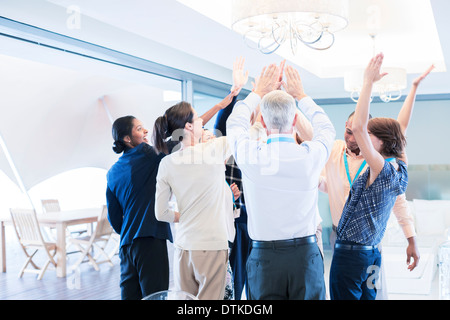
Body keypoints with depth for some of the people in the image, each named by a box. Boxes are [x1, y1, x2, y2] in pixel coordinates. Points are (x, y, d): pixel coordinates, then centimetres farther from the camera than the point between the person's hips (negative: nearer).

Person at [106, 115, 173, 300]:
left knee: (130, 294, 10)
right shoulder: (145, 154, -5)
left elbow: (113, 215, 18)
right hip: (150, 238, -8)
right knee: (155, 296, -6)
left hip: (126, 243, 8)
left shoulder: (112, 173, 16)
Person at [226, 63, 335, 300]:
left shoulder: (250, 155, -9)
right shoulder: (311, 155, -8)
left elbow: (235, 123, 14)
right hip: (305, 254, 1)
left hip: (263, 256, 0)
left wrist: (258, 92, 26)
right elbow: (326, 129, 17)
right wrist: (300, 95, 25)